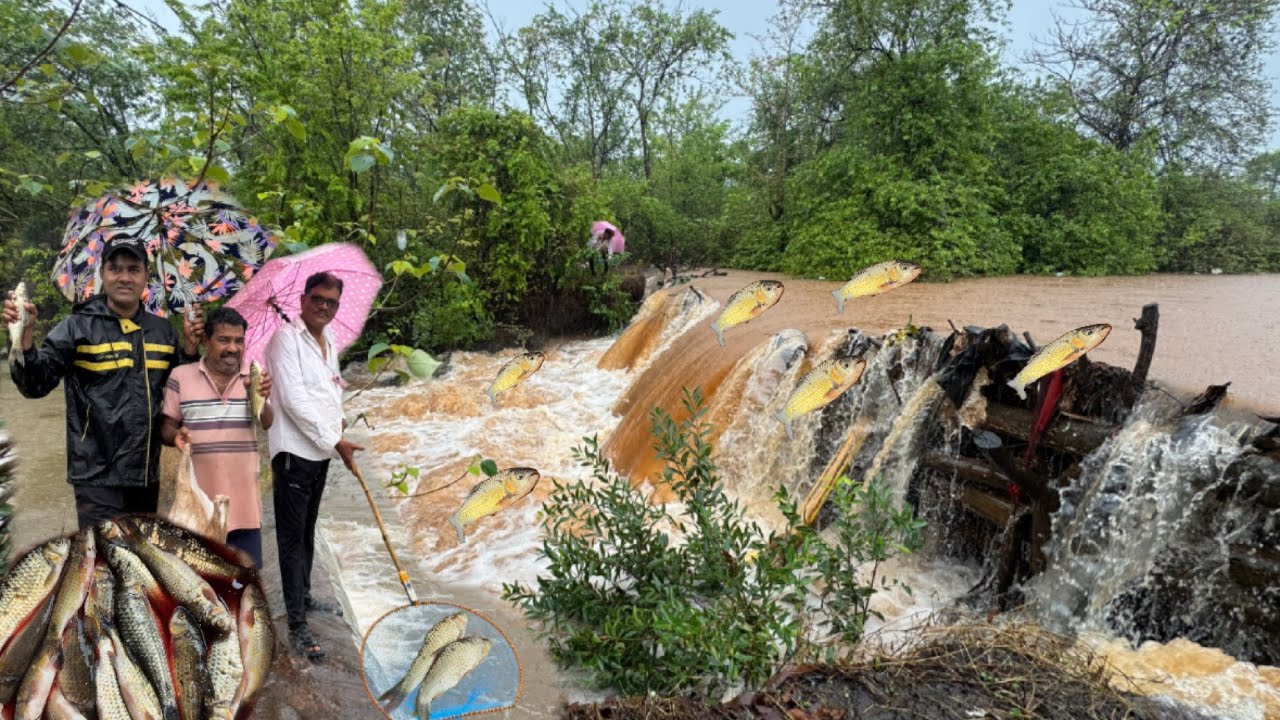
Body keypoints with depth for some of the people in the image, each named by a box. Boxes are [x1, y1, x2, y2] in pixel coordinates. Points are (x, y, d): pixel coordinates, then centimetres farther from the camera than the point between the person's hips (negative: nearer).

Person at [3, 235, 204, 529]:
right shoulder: (79, 326, -6)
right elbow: (36, 385, -10)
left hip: (147, 475, 5)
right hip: (99, 477, -5)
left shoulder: (162, 330, 8)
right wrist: (25, 338, -26)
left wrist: (190, 349, -2)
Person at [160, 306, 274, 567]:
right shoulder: (180, 376, -2)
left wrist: (262, 399, -28)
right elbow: (166, 427, 4)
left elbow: (267, 424, -8)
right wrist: (176, 435, -18)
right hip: (199, 495, -1)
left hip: (242, 494, 1)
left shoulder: (255, 377, 3)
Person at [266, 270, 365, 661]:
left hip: (320, 450, 8)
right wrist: (335, 441, -17)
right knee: (292, 537, -3)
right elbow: (293, 399, -19)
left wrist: (339, 419, 4)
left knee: (307, 532, 20)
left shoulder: (328, 341, 12)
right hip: (294, 450, -8)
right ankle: (297, 625, 1)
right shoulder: (286, 337, -13)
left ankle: (304, 597, 35)